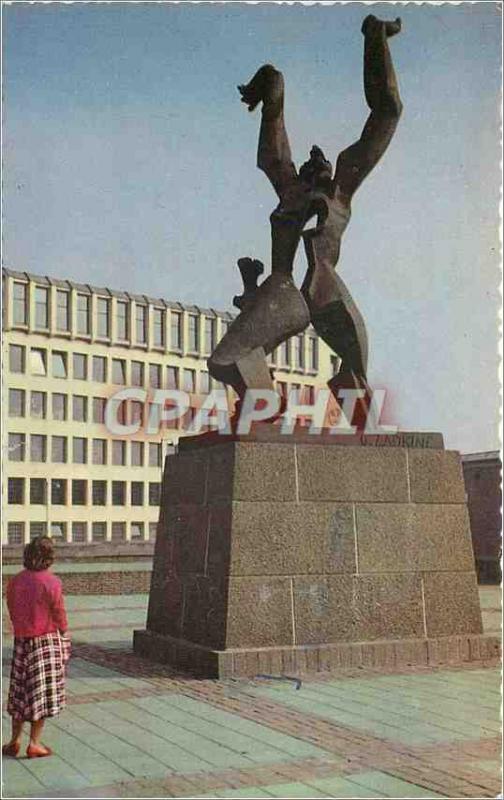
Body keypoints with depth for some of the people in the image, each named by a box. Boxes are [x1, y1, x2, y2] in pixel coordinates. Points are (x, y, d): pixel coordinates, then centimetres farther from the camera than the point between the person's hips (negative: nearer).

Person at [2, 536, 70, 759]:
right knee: (42, 692, 5)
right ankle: (34, 743, 8)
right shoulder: (51, 582, -16)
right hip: (46, 641, -5)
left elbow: (12, 612, 6)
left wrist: (22, 631, 15)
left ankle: (15, 741, 20)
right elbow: (59, 614, -10)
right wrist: (64, 638, 4)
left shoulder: (15, 581, 0)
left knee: (20, 691, 15)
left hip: (21, 641, 5)